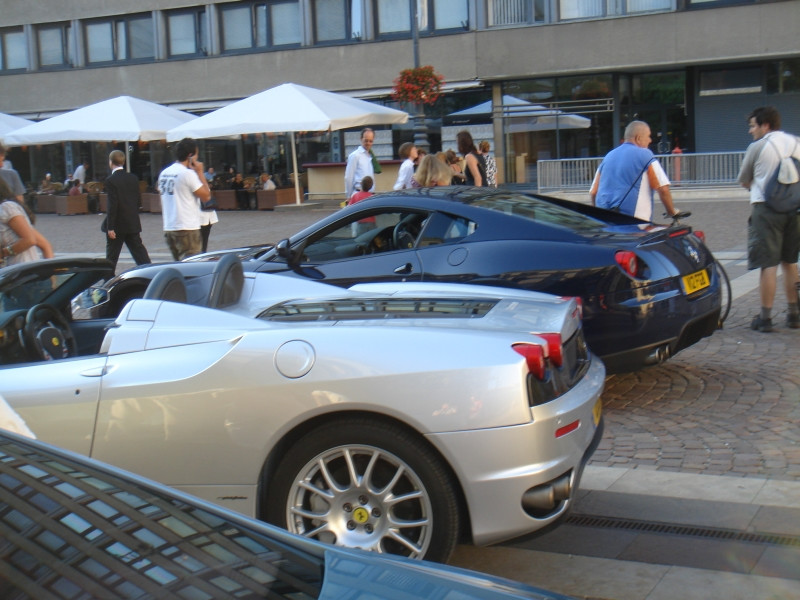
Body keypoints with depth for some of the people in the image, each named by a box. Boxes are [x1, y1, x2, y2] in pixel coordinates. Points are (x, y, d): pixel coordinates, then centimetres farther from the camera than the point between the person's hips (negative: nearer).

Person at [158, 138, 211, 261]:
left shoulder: (164, 173, 12)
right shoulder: (188, 173, -12)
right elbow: (206, 196, -9)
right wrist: (200, 172, -3)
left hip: (168, 228, 8)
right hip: (187, 228, -8)